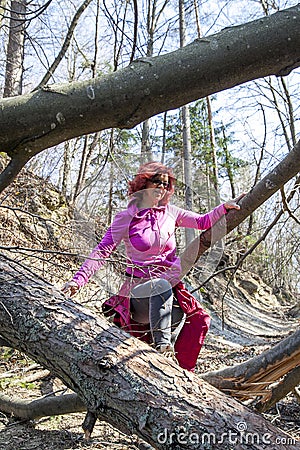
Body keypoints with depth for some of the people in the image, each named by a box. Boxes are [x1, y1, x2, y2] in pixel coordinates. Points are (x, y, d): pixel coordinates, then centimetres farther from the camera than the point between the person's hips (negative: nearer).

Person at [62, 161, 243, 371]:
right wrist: (78, 280, -18)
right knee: (162, 286, -37)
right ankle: (161, 345, -29)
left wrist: (224, 207, -6)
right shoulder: (127, 218, -2)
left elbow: (203, 222, 11)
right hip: (139, 289, -5)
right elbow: (102, 252, -7)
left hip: (170, 287, 5)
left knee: (199, 319, -18)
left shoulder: (170, 213, 11)